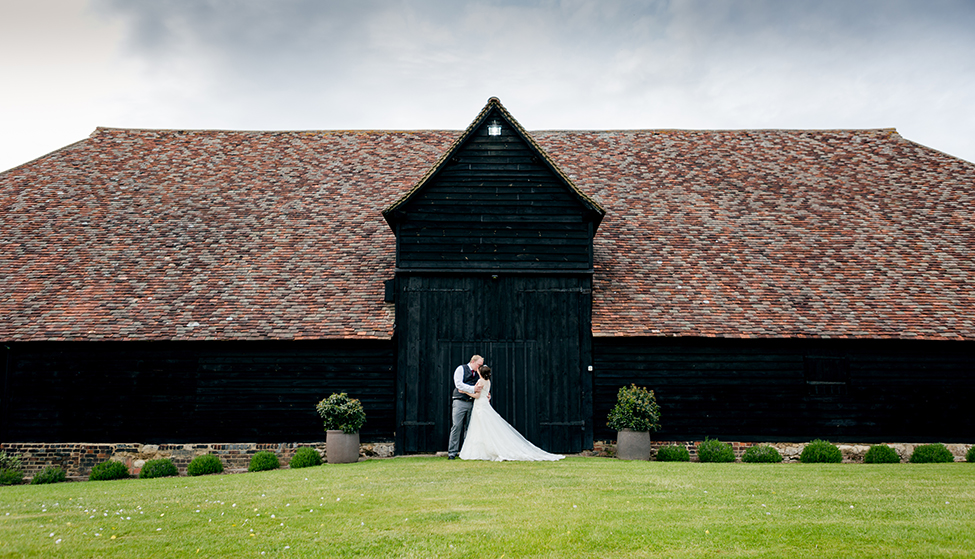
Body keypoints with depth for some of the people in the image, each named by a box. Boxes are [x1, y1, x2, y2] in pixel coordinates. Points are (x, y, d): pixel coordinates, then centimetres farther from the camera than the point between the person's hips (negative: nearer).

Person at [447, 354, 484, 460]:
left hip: (471, 402, 6)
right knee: (457, 426, -9)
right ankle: (452, 452, -6)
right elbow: (459, 384, -11)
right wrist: (473, 389, -16)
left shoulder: (476, 373, 17)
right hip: (460, 402, -6)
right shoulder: (461, 369, 0)